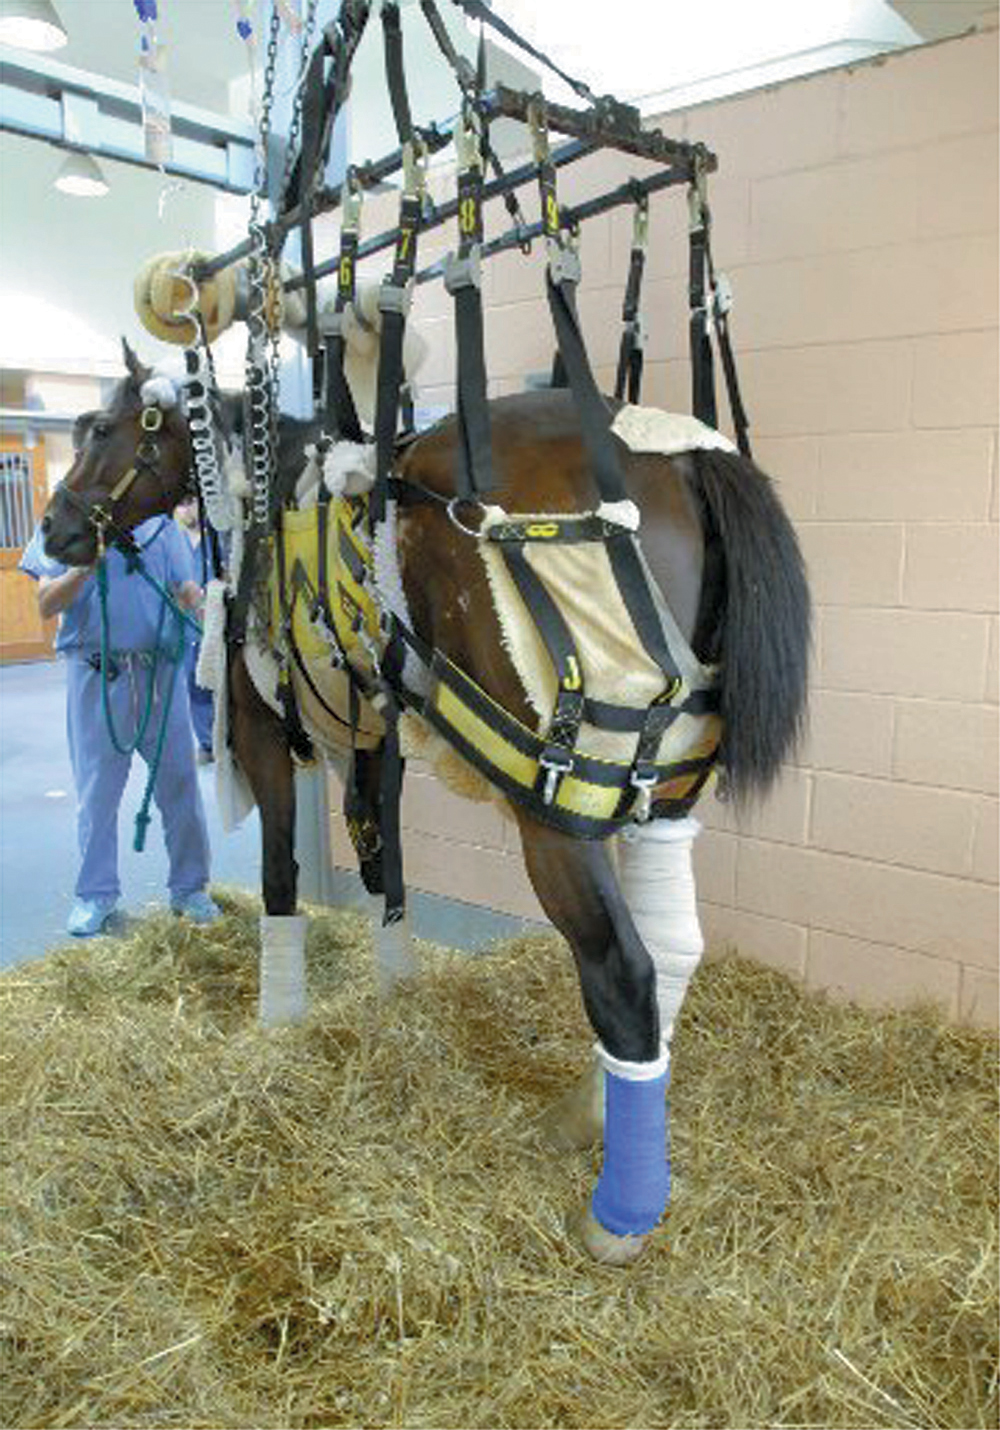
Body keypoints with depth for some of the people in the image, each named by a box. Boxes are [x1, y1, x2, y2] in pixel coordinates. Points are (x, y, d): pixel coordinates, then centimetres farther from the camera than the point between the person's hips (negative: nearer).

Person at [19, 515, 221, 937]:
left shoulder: (160, 524, 8)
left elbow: (188, 593, 6)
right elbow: (46, 605, -4)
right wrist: (85, 567, -20)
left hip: (160, 670, 1)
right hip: (96, 676, -1)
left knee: (179, 782, 5)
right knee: (97, 788, 6)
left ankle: (189, 887, 20)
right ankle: (96, 894, 21)